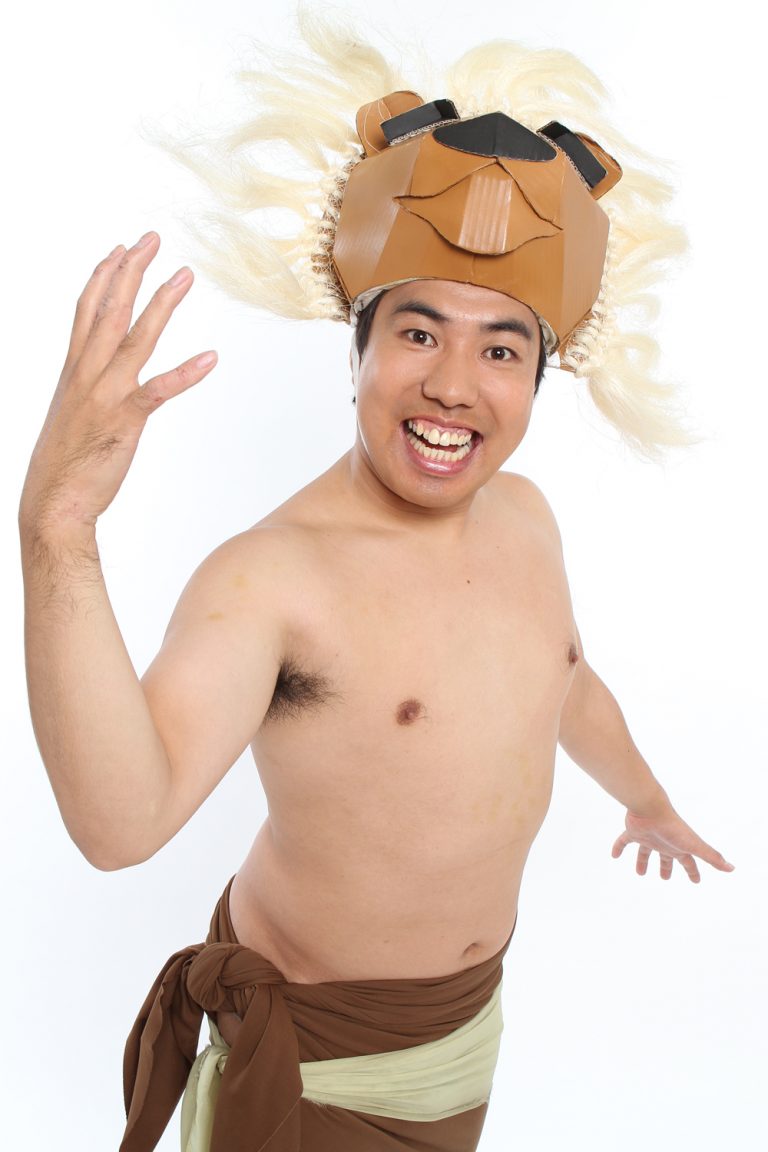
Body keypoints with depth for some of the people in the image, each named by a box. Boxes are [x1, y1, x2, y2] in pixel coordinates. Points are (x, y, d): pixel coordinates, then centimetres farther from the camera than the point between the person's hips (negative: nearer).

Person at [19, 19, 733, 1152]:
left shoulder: (525, 517, -6)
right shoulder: (270, 575, -29)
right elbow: (122, 824, -44)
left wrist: (648, 798, 28)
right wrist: (57, 532, -58)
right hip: (316, 1053, -6)